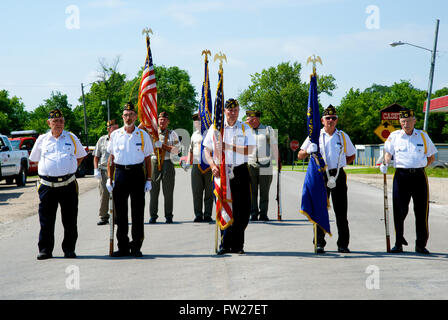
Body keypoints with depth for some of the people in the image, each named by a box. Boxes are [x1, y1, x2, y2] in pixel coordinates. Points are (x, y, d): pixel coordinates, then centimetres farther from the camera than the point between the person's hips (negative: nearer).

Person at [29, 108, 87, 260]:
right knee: (46, 220, 1)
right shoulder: (42, 139, 10)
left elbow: (80, 155, 22)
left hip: (68, 184, 0)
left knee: (70, 220, 2)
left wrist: (69, 170, 11)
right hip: (47, 186, 0)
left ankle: (69, 249, 12)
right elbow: (34, 158, 20)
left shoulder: (72, 138, 11)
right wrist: (47, 171, 10)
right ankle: (45, 249, 10)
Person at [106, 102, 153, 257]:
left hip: (137, 173, -1)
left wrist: (148, 180, 1)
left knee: (138, 211, 0)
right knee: (120, 211, 3)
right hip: (120, 173, 1)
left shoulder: (143, 135, 6)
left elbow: (147, 159, 8)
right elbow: (111, 158, 12)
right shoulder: (115, 135, 9)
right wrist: (109, 179, 5)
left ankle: (136, 247, 8)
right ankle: (123, 247, 11)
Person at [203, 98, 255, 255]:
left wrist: (228, 146, -14)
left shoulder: (245, 128, 7)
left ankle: (237, 245, 9)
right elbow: (207, 150, 7)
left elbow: (249, 149, -6)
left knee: (242, 209, -1)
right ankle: (224, 244, 7)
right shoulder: (215, 128, 7)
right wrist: (213, 165, -10)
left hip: (240, 171, 1)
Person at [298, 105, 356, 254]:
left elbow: (351, 155, 23)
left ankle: (343, 244, 4)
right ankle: (319, 243, 2)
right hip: (321, 175, -1)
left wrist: (340, 164, 8)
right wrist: (309, 151, -13)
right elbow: (300, 156, 8)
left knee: (341, 211, 0)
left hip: (338, 176, 1)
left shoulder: (343, 136, 13)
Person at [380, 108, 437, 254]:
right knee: (399, 210, -4)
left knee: (422, 211, 1)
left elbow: (431, 157, 18)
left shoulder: (423, 136, 11)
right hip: (401, 175, -1)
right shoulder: (394, 136, 9)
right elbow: (388, 152, 4)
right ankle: (398, 243, 7)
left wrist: (420, 166, 7)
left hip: (419, 175, 1)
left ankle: (421, 245, 11)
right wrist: (385, 163, -16)